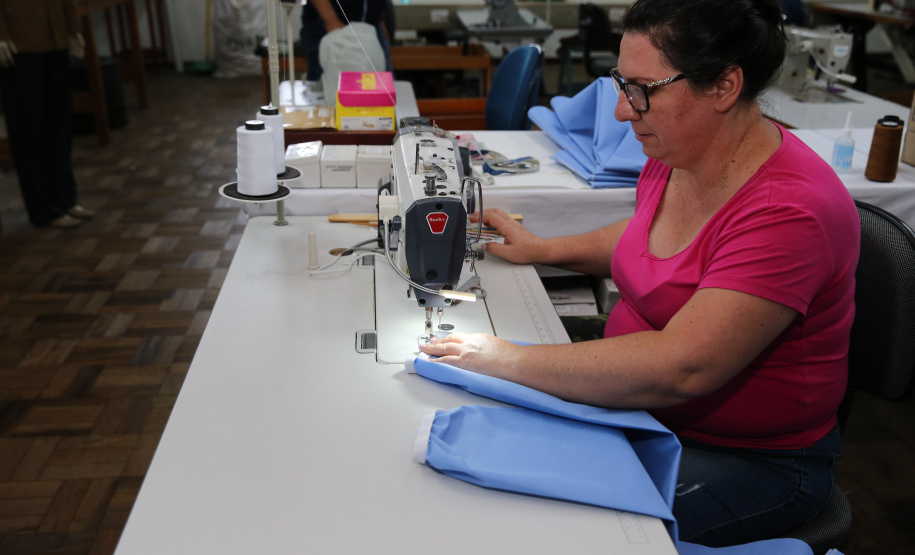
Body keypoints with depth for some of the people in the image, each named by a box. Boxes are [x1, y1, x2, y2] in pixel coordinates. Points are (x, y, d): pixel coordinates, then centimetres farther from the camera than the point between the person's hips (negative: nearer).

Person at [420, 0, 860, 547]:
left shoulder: (789, 212, -29)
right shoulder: (675, 156, -2)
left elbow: (682, 367, -36)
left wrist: (511, 360, -32)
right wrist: (544, 248, 10)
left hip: (752, 458, -7)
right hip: (645, 406, 7)